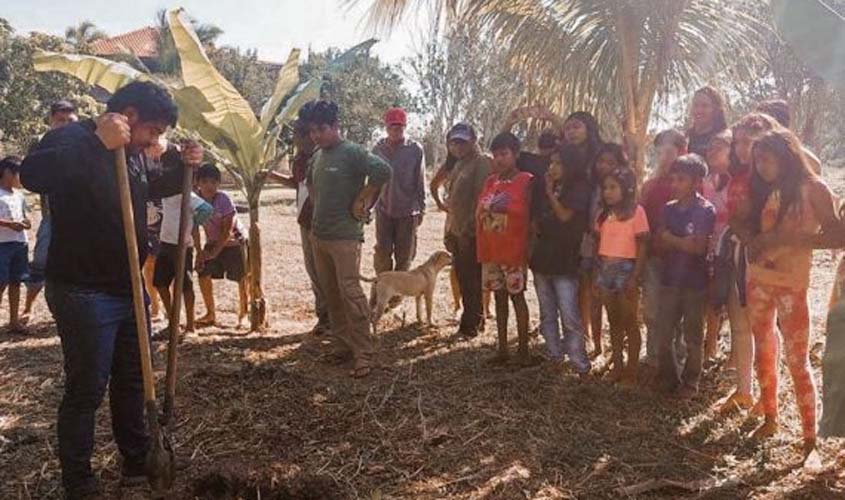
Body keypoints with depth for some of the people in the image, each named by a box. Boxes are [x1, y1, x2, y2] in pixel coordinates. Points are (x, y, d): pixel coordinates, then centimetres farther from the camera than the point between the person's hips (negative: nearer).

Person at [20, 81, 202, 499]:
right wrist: (100, 142, -40)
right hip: (84, 293, -8)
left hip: (129, 289, 9)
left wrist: (183, 166, 9)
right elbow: (32, 175, -36)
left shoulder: (133, 152, 9)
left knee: (132, 381, 19)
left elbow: (154, 189, 28)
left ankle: (137, 462, 36)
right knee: (86, 390, 3)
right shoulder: (73, 139, -15)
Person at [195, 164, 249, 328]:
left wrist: (214, 252, -20)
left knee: (242, 277, 0)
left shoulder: (224, 200, -25)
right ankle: (211, 314, 10)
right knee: (203, 273, -4)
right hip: (213, 242, 5)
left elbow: (227, 230, -22)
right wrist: (200, 251, -10)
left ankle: (243, 313, 17)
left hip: (234, 241, -5)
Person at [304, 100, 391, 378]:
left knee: (350, 293, -11)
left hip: (345, 236, -8)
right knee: (331, 295, 13)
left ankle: (364, 355, -4)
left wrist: (361, 201, -16)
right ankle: (341, 346, 25)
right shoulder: (317, 156, 13)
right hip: (319, 236, 8)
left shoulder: (352, 152, -11)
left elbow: (383, 171, -25)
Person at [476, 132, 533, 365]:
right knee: (499, 297, 11)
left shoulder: (526, 182, -7)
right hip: (490, 251, 6)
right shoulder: (490, 181, 10)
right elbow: (479, 213, 13)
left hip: (514, 251, -6)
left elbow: (531, 218, -8)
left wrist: (529, 249, -10)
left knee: (517, 296, 1)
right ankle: (502, 348, 20)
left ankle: (523, 349, 10)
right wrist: (481, 246, 8)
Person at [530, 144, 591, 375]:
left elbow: (565, 215, -14)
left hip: (565, 259, -6)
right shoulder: (547, 186, 13)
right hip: (542, 257, 6)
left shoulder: (579, 187, -4)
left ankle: (580, 365, -2)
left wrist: (550, 193, -7)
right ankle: (555, 357, 22)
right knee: (547, 315, 12)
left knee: (570, 317, -9)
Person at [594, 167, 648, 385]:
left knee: (630, 323, 2)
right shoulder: (604, 214, 10)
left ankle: (631, 371, 11)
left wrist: (635, 277, -13)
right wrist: (597, 274, 8)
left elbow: (642, 247, -8)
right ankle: (617, 366, 23)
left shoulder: (636, 211, -7)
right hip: (605, 269, 6)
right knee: (614, 322, 13)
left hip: (625, 269, -5)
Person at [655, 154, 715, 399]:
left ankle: (690, 383, 22)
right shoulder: (669, 208, 7)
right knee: (663, 335, 7)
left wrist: (672, 240, -6)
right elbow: (659, 243, 4)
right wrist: (684, 242, -12)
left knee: (693, 337, 7)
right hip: (670, 279, 5)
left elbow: (699, 247, -16)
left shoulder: (705, 210, -9)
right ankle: (669, 379, 24)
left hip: (695, 282, -5)